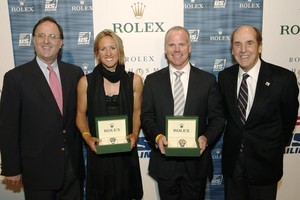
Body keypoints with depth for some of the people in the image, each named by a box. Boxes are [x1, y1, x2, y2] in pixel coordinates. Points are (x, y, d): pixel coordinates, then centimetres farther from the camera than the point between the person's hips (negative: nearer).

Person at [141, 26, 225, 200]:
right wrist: (157, 136, -17)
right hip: (164, 161, 1)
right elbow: (147, 116, 1)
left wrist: (206, 138, -17)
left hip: (196, 161, 0)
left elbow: (218, 118, 0)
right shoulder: (152, 80, 1)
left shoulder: (208, 80, -1)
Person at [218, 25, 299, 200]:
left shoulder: (284, 78, -15)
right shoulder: (225, 77, -5)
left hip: (265, 164, -2)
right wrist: (236, 142, 9)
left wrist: (276, 149, 9)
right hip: (232, 161, 3)